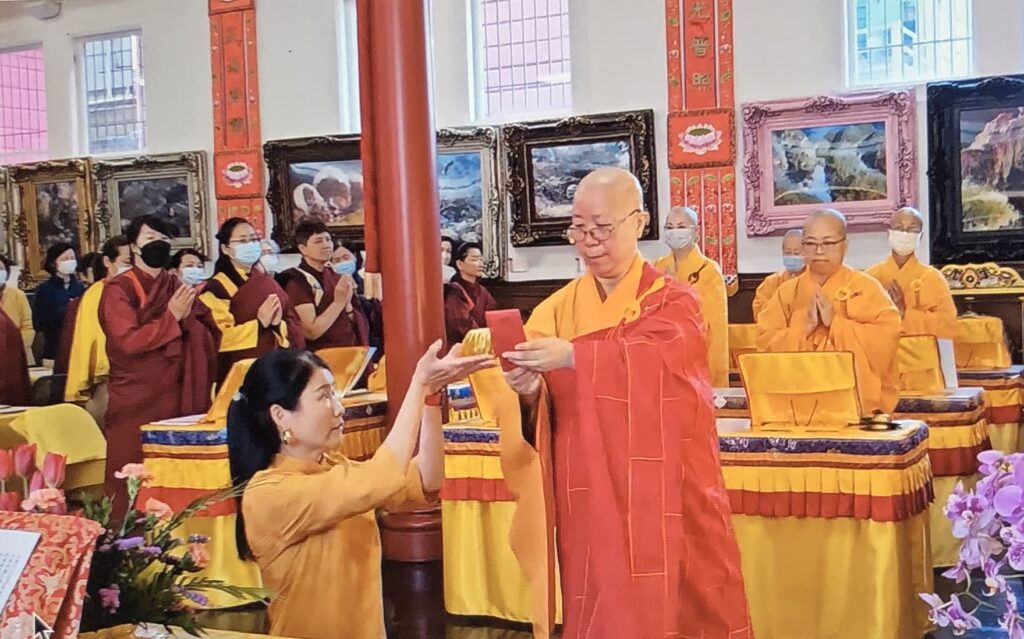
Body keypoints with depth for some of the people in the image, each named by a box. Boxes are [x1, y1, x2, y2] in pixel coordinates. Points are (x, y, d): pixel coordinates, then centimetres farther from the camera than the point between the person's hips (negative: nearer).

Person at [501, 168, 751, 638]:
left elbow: (656, 359, -23)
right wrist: (528, 393, -23)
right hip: (590, 501, 2)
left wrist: (574, 356, -36)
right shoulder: (556, 309, 6)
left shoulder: (673, 301, 0)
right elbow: (540, 415, -1)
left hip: (663, 497, -2)